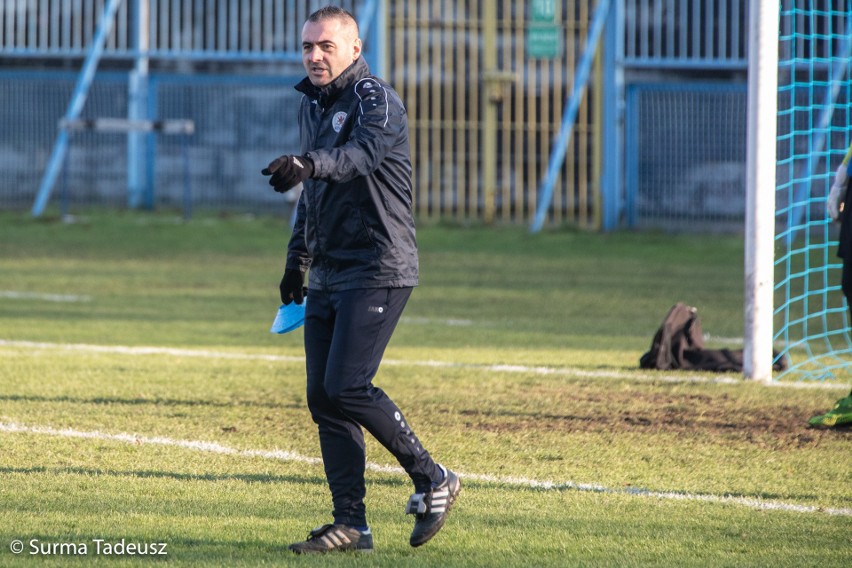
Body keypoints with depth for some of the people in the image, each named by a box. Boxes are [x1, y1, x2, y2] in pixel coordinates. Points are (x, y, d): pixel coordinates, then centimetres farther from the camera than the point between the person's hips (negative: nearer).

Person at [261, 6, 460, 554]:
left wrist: (309, 164, -51)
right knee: (322, 397, 2)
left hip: (378, 271, -8)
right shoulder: (311, 105, 15)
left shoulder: (377, 101, -12)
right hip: (328, 276, 9)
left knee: (345, 386, -17)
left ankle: (433, 480, -2)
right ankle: (351, 524, 5)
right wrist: (298, 257, 24)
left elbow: (363, 153, -33)